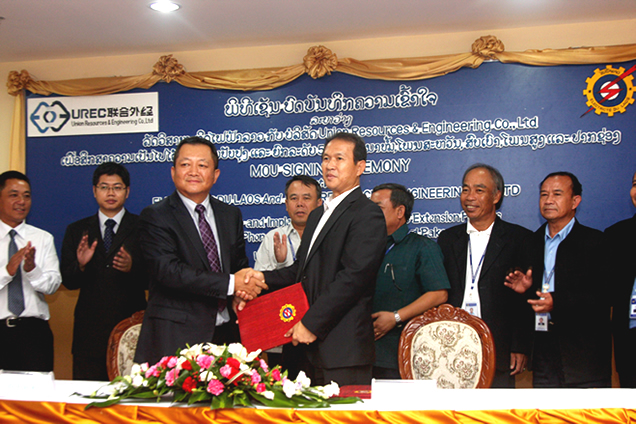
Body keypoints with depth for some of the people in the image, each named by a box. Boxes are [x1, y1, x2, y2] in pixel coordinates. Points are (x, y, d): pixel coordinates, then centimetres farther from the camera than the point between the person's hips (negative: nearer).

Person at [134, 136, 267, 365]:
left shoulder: (231, 215, 14)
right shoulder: (154, 217, -3)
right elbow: (168, 270, -15)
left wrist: (245, 286, -7)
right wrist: (230, 283, -18)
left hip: (226, 333, 5)